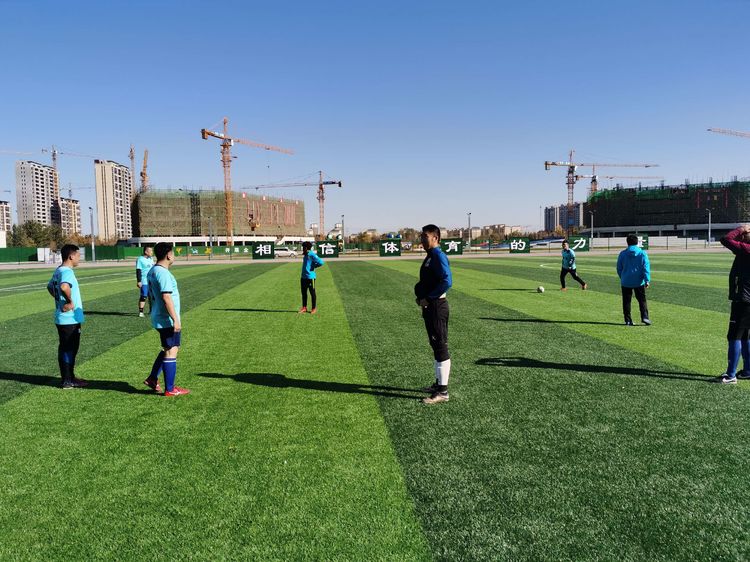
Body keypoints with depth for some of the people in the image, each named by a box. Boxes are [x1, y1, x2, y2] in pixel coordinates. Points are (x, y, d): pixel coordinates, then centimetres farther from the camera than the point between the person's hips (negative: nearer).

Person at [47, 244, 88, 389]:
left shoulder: (58, 271, 12)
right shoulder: (67, 271, -19)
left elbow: (50, 287, 27)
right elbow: (64, 287, -39)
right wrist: (70, 302, -25)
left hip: (62, 318, 10)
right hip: (70, 318, -10)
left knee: (65, 348, 16)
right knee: (69, 349, -2)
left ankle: (68, 377, 25)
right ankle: (68, 381, 5)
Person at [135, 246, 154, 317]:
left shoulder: (151, 259, 14)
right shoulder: (140, 259, -9)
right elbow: (138, 271, -13)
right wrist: (139, 281, -19)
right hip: (144, 282, -7)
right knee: (143, 297, -8)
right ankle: (140, 311, -2)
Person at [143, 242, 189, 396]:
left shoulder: (152, 271, 11)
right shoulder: (163, 273, -19)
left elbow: (150, 296, 18)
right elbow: (166, 298, -25)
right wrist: (175, 319, -23)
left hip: (159, 319, 10)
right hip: (168, 320, -10)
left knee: (167, 349, 22)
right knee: (171, 352, -1)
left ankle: (152, 378, 25)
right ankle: (170, 389, 7)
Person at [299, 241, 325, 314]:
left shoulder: (312, 255, -14)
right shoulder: (305, 255, 13)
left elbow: (321, 262, -22)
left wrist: (313, 267, -10)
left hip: (310, 276, -9)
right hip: (304, 276, 9)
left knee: (312, 293, 1)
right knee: (303, 292, 12)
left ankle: (314, 308, 9)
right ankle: (304, 307, 21)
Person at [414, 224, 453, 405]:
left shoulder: (438, 256, -15)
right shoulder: (429, 257, 15)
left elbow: (447, 281, -26)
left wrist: (428, 298, -21)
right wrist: (420, 295, 9)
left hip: (437, 306, -10)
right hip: (429, 307, 10)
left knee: (440, 347, -6)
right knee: (436, 346, 17)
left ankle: (442, 391, -1)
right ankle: (439, 383, 29)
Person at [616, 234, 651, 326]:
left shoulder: (622, 254, 0)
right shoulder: (642, 253, -3)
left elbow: (619, 269, 6)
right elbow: (646, 267, -9)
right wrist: (647, 280, -12)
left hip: (626, 282, 0)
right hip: (639, 281, 0)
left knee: (626, 301, 6)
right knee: (642, 300, 10)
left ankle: (628, 320, 5)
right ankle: (645, 317, -3)